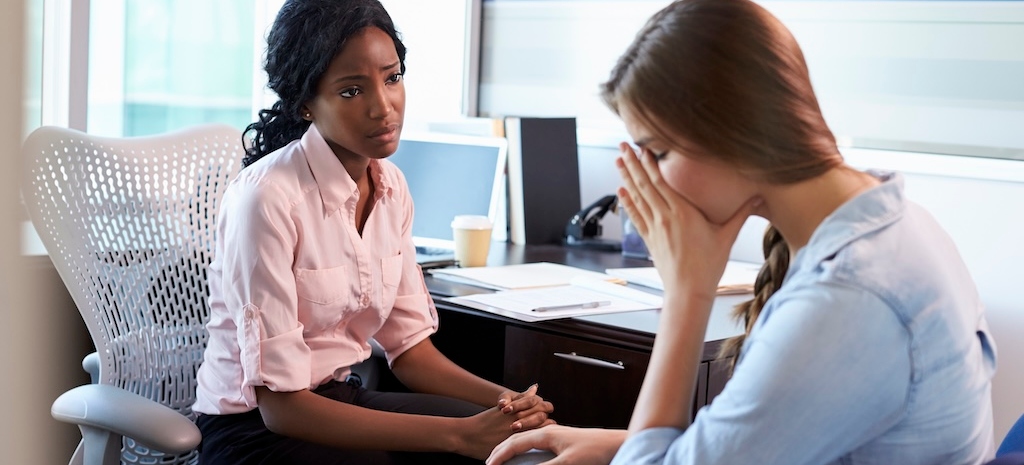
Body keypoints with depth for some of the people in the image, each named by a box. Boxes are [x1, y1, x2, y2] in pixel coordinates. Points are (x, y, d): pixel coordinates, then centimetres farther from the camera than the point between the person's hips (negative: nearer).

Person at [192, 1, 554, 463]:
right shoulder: (267, 197, -21)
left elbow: (410, 344, 6)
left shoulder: (390, 186, 0)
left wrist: (504, 400, -12)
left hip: (339, 400, 6)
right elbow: (281, 404, -22)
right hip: (255, 425, -6)